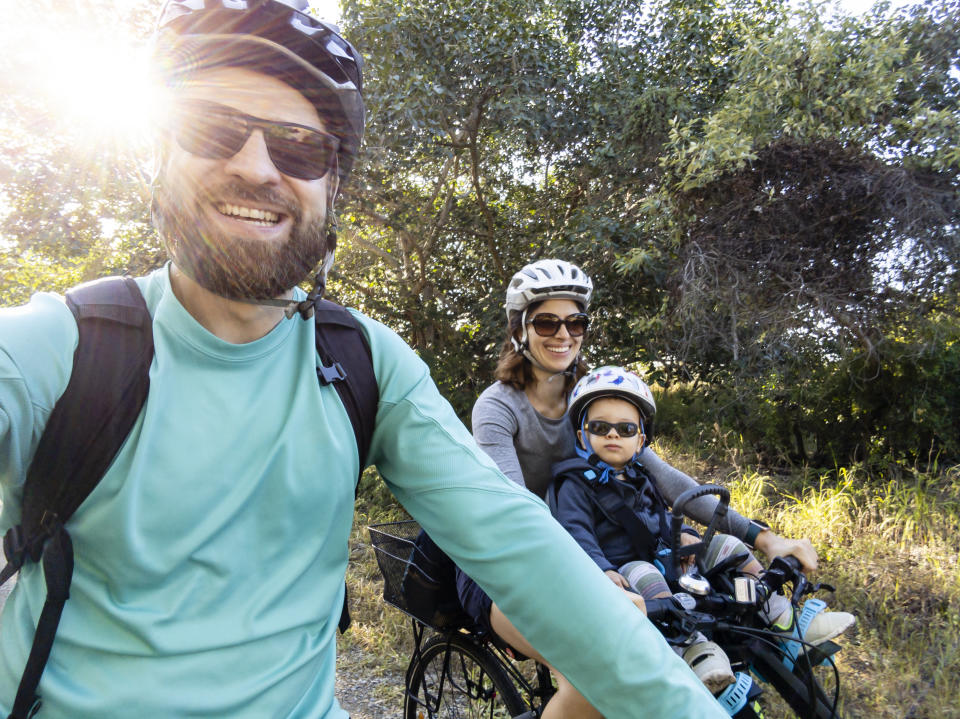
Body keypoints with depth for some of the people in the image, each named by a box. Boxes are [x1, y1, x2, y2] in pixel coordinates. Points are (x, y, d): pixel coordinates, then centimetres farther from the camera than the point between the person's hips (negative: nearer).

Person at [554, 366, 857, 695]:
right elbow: (576, 533, -19)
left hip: (668, 560, 7)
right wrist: (603, 570, -34)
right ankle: (695, 646, -44)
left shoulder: (641, 475, 12)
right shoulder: (576, 485, -8)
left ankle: (784, 618, 0)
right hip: (625, 571, -6)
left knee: (727, 544, -1)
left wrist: (682, 534, 4)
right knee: (643, 573, -37)